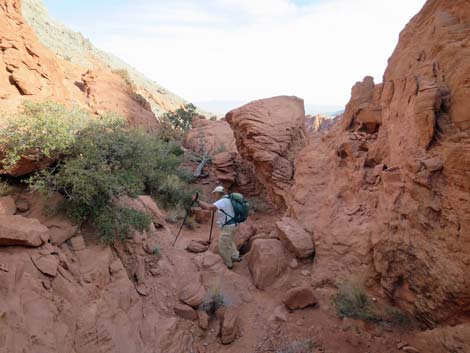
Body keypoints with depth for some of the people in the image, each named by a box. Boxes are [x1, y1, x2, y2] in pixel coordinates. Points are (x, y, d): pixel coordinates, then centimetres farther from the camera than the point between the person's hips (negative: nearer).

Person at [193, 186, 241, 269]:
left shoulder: (222, 201, -22)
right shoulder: (227, 199, 9)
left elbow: (209, 207, -36)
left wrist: (197, 201, -30)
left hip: (227, 227, -10)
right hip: (231, 225, 10)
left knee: (223, 247, 5)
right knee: (229, 242, 29)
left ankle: (228, 264, 18)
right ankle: (235, 256, 36)